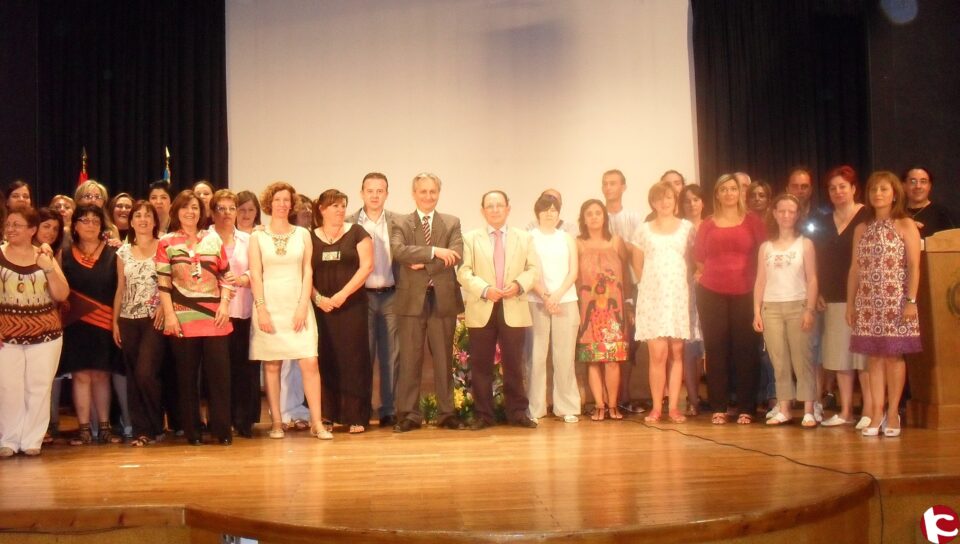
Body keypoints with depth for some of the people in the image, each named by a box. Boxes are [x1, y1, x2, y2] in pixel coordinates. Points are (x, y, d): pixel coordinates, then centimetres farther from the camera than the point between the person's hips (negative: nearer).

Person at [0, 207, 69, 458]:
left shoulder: (45, 256, 6)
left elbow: (62, 295, 1)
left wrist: (48, 268, -12)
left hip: (45, 334, 2)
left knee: (39, 389, 3)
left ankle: (32, 440, 12)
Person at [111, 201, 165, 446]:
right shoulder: (123, 251, 11)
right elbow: (120, 289, 13)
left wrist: (164, 306, -17)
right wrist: (114, 321, 8)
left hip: (154, 319, -4)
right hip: (128, 320, 4)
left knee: (145, 374, -13)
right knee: (133, 377, 4)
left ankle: (155, 427, 4)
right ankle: (141, 430, 12)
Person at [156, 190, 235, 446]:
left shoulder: (214, 239, 11)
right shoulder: (166, 243, 5)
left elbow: (225, 276, 11)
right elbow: (163, 282, 0)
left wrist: (225, 304, -2)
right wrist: (169, 314, -8)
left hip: (214, 317, 1)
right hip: (182, 318, -1)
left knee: (219, 372, -2)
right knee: (187, 375, 4)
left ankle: (222, 429, 5)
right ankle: (192, 431, 12)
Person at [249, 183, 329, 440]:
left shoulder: (302, 234, 8)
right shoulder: (258, 237, 5)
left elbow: (308, 272, 5)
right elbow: (255, 275, 0)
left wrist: (303, 307, -5)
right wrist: (261, 309, -9)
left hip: (297, 305, 0)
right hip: (269, 305, 0)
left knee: (309, 363, -7)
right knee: (271, 365, 2)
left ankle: (317, 422, -3)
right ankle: (276, 422, 8)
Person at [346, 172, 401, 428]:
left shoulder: (398, 222, 7)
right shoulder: (350, 223, 3)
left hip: (390, 295, 1)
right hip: (362, 296, -1)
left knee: (390, 357, 5)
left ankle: (389, 411, 12)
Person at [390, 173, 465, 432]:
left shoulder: (452, 223, 10)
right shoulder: (400, 223, 6)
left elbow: (456, 255, -6)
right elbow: (399, 250, -14)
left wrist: (424, 264, -14)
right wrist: (434, 251, -19)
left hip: (443, 299, 1)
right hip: (412, 299, -1)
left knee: (443, 359, 7)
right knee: (410, 360, 2)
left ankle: (447, 413, 14)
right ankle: (409, 414, 7)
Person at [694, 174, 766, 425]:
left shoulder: (752, 221, 6)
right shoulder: (708, 224, 9)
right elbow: (698, 257, 11)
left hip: (745, 293, -1)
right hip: (712, 293, 1)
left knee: (746, 349, 0)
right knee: (716, 350, 3)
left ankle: (745, 409, 6)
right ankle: (718, 408, 9)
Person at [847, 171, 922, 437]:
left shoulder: (906, 225, 2)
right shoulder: (861, 229, 13)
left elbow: (914, 266, -4)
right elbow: (855, 269, 13)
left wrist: (911, 300, -12)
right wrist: (850, 303, 9)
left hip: (895, 301, -3)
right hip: (867, 302, 3)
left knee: (893, 355, 0)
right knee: (873, 356, 2)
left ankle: (892, 413, 8)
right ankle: (876, 413, 5)